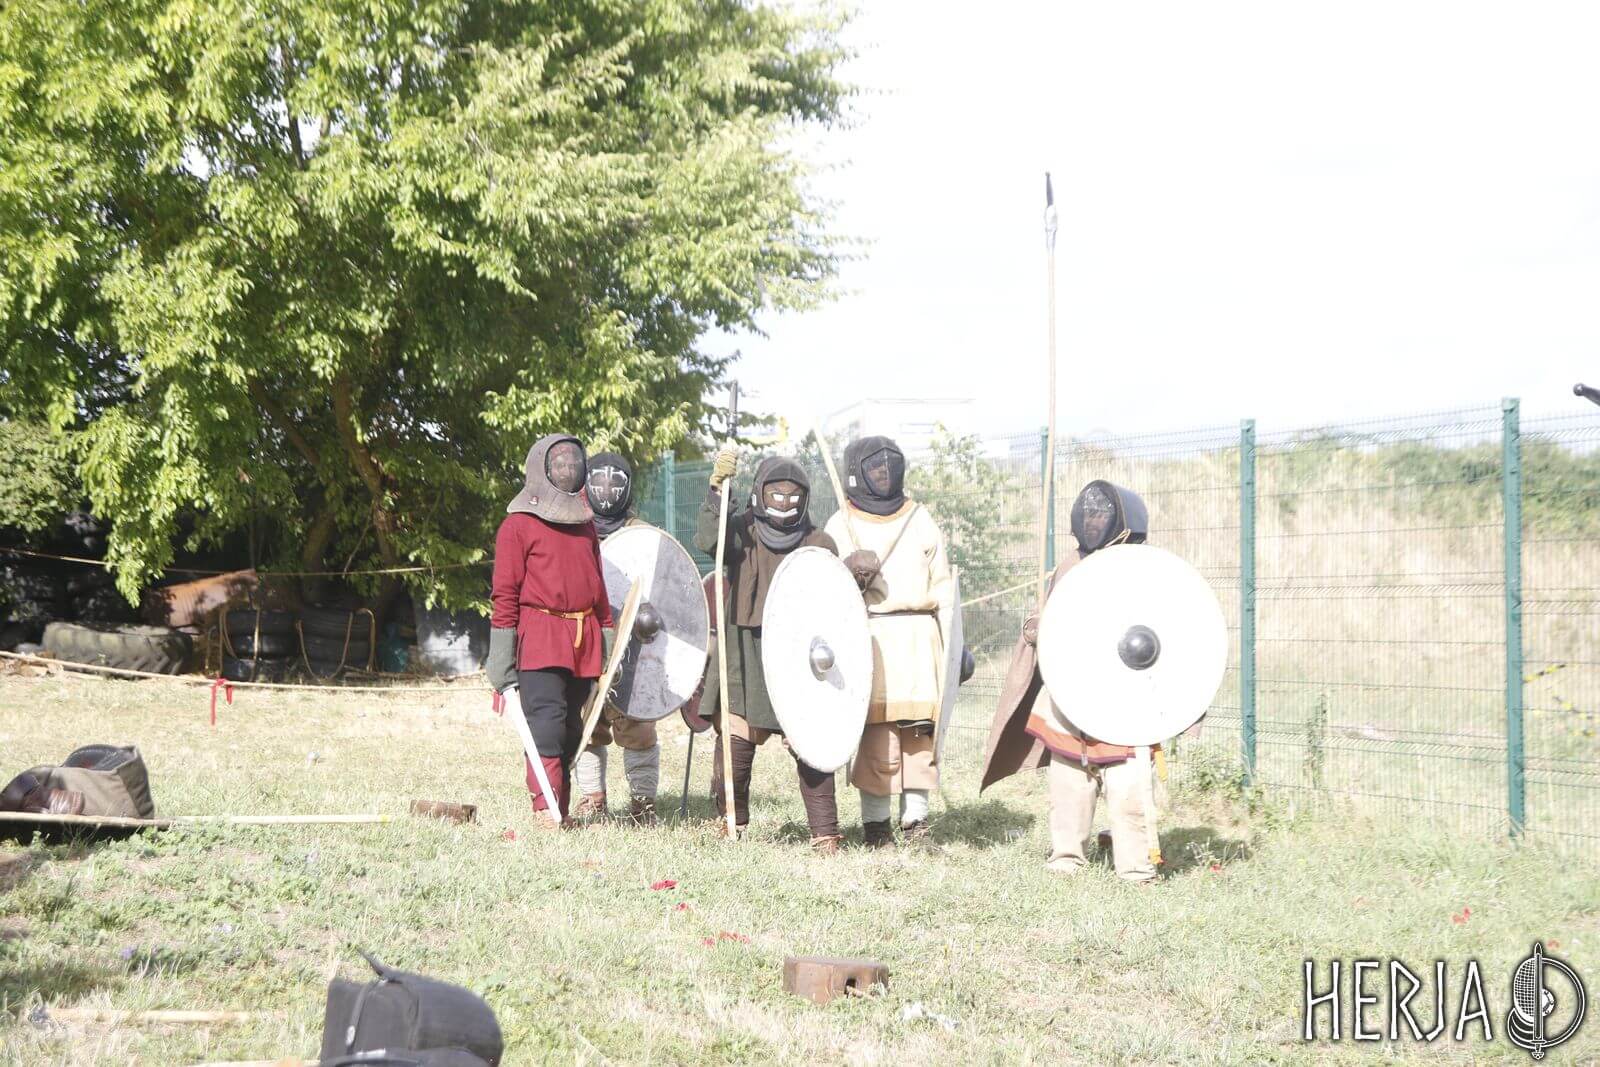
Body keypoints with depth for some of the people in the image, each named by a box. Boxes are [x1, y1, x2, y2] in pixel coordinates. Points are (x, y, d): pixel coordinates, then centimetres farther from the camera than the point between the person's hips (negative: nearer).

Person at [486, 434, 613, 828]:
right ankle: (546, 808, -18)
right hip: (540, 638, -6)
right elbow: (505, 594, -4)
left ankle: (561, 810, 12)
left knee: (571, 725, 7)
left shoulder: (585, 522, 19)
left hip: (584, 640, 6)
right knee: (546, 717, -15)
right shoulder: (519, 524, -1)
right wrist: (501, 659, -9)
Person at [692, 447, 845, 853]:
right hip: (745, 658, 0)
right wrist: (717, 488, -26)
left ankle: (824, 833, -1)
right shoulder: (742, 532, 4)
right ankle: (733, 821, 17)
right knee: (735, 740, -3)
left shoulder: (819, 544, 9)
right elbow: (706, 541, -18)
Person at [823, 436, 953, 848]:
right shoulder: (841, 525, 9)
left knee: (920, 731, -3)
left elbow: (941, 586, 16)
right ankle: (875, 823, -3)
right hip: (870, 639, -2)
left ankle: (916, 819, 5)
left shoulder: (920, 520, 16)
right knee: (877, 734, -9)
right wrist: (847, 578, -13)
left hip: (919, 636, 2)